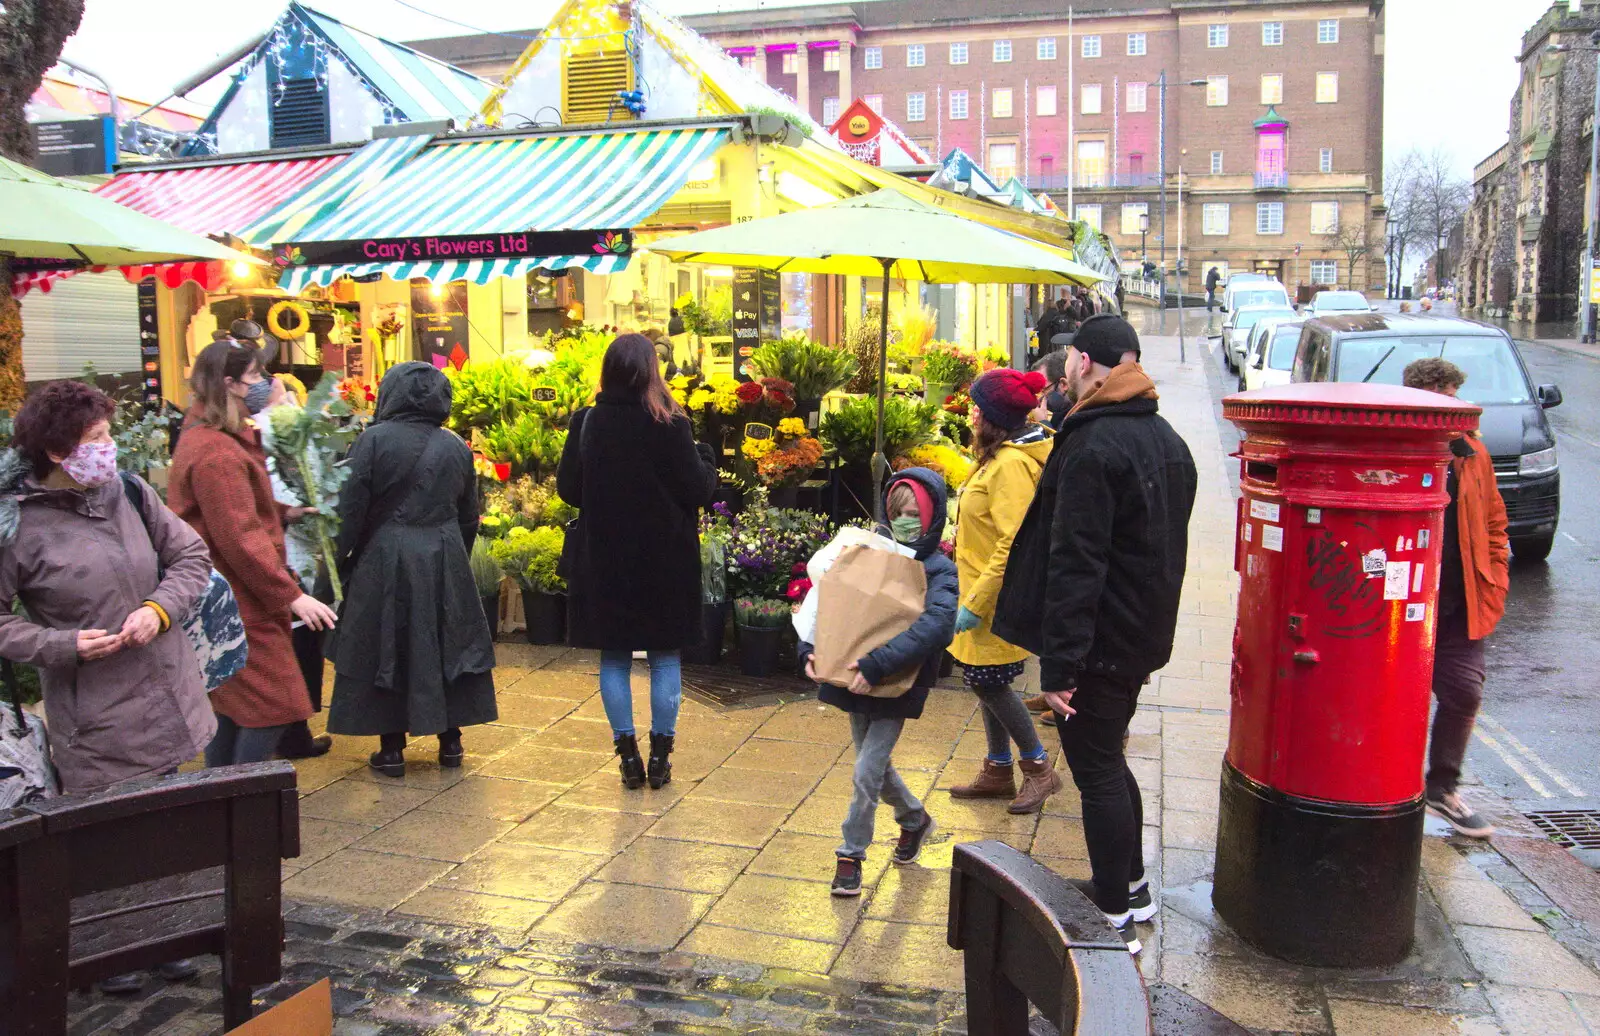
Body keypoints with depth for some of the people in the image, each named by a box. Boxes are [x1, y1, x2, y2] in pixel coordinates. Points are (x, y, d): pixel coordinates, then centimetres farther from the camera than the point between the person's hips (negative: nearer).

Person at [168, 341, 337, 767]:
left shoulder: (204, 437, 14)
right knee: (272, 705, -7)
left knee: (230, 707, 17)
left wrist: (283, 513, 11)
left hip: (227, 603, 11)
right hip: (238, 607, -11)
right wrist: (292, 595, -21)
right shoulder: (217, 452, -20)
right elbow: (240, 538, -23)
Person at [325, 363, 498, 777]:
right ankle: (450, 739, 19)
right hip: (444, 560, 3)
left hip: (384, 560, -3)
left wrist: (339, 558, 0)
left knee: (386, 648, 7)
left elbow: (351, 508, -10)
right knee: (447, 645, 13)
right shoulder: (457, 447, 4)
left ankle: (392, 748, 11)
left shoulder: (374, 440, -9)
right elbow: (469, 517, 11)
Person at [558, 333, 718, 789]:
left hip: (603, 557, 2)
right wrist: (706, 458, 9)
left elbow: (567, 488, 3)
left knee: (614, 657, 12)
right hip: (663, 557, -2)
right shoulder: (669, 424, -12)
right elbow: (698, 489, -10)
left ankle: (628, 754, 15)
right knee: (664, 656, 11)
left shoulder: (588, 422, -5)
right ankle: (660, 755, 15)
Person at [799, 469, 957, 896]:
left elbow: (935, 625, -27)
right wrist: (808, 649, -12)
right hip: (856, 680, 5)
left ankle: (851, 854, 14)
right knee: (874, 765, 19)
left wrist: (878, 664, -35)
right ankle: (915, 819, 45)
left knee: (866, 772, -6)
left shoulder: (940, 571, -10)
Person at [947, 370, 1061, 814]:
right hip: (986, 594, 10)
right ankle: (998, 771, 28)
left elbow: (1013, 545, -26)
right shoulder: (998, 457, 10)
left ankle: (1038, 768, 15)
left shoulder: (1011, 464, -22)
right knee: (986, 682, 16)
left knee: (989, 682, 0)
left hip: (995, 600, -10)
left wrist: (976, 603, -22)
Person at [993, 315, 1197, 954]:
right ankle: (1132, 888, 35)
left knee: (1096, 771, 2)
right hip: (1144, 633, 9)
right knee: (1109, 761, 22)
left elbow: (1075, 564, -25)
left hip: (1099, 639, -9)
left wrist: (1058, 661, -23)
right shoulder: (1166, 439, 10)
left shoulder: (1092, 447, -21)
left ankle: (1115, 916, 11)